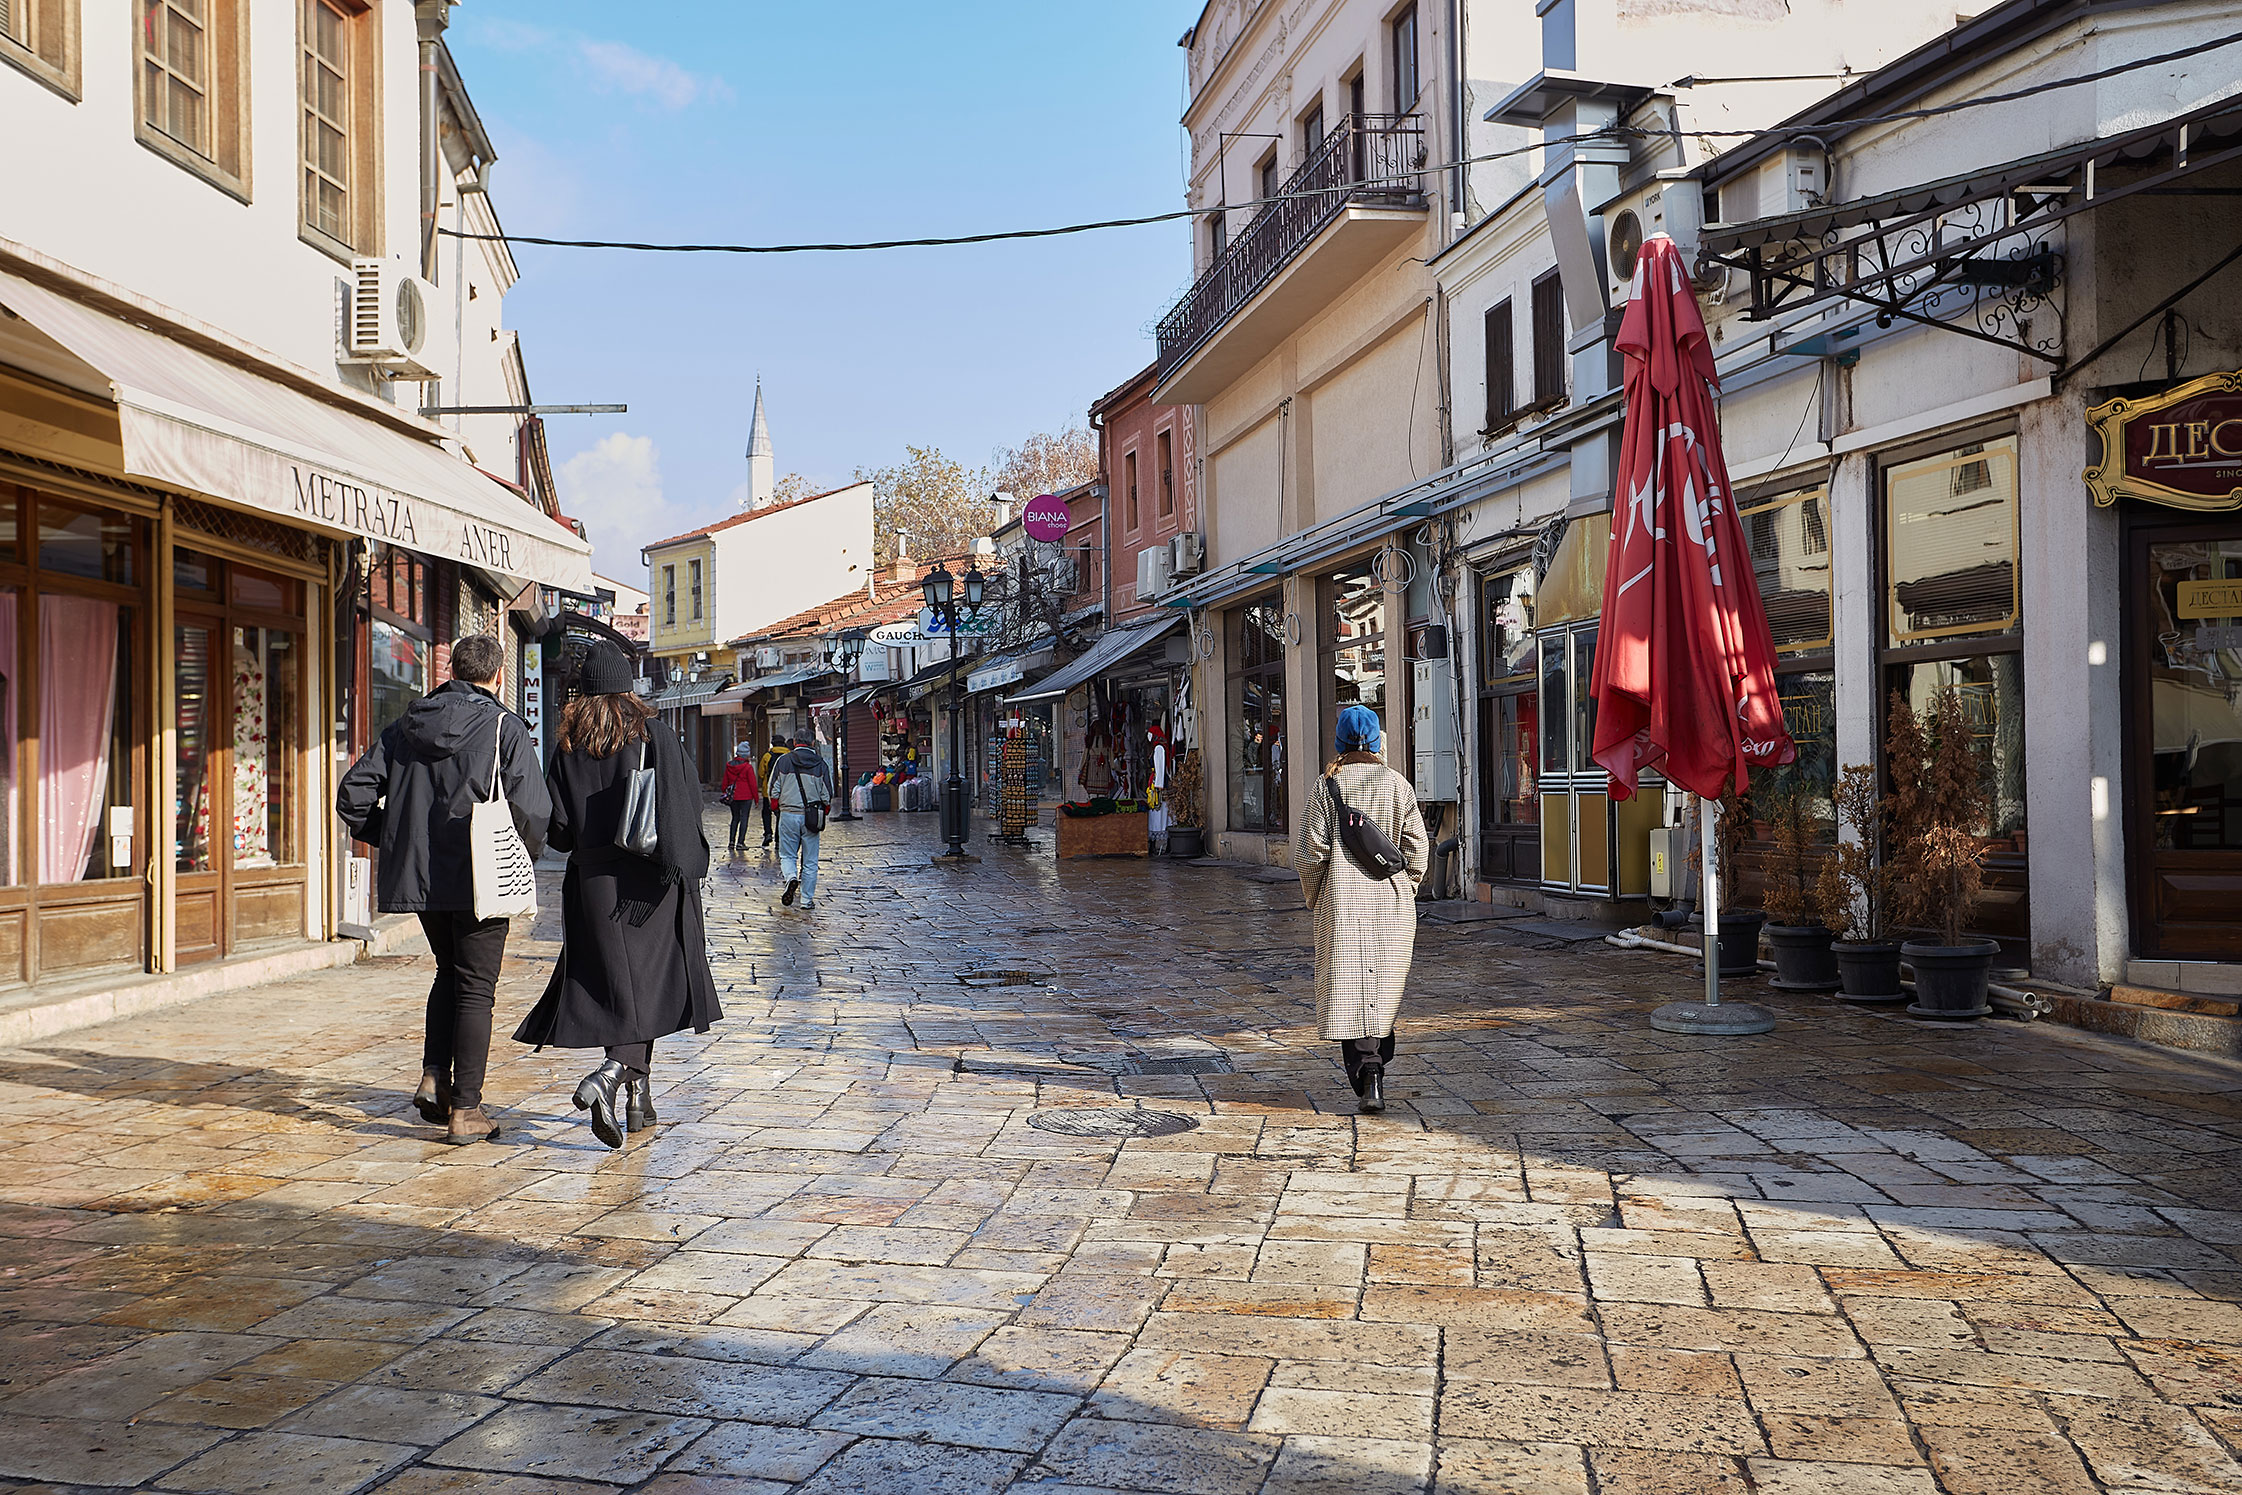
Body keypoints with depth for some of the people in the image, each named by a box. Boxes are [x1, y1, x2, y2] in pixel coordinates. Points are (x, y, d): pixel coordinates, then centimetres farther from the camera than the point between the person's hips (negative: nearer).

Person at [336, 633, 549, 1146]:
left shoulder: (404, 727, 8)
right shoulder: (506, 729, -8)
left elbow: (353, 794, 6)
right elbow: (531, 810, -16)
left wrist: (393, 838, 16)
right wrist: (523, 856, 2)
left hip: (417, 875, 5)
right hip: (479, 878, -5)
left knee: (449, 972, 23)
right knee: (475, 988, 3)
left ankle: (434, 1078, 13)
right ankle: (465, 1109, 4)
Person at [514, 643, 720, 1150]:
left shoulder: (568, 742, 3)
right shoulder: (653, 733, -2)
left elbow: (557, 826, 1)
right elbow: (683, 804, -8)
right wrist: (682, 869, 0)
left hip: (592, 880, 2)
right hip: (647, 879, -2)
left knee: (614, 986, 7)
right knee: (648, 984, 2)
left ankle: (635, 1099, 10)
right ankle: (614, 1073, -19)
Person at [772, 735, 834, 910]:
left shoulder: (783, 761, -1)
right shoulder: (820, 764, 0)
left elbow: (774, 790, 1)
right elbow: (827, 795, 1)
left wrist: (776, 808, 17)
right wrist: (824, 812, 17)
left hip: (788, 815, 0)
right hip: (811, 817, 0)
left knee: (787, 854, 12)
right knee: (810, 861, 7)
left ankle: (791, 877, -18)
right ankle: (807, 900, 9)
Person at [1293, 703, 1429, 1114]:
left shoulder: (1328, 786, -4)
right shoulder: (1398, 785, 1)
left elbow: (1309, 851, -6)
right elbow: (1417, 851, 1)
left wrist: (1314, 899, 9)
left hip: (1342, 902, -2)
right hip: (1391, 903, 2)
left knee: (1351, 990, 0)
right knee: (1383, 986, 15)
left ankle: (1368, 1075, -11)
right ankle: (1376, 1067, 23)